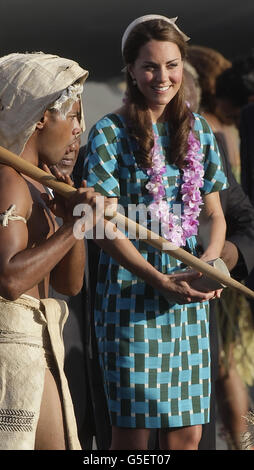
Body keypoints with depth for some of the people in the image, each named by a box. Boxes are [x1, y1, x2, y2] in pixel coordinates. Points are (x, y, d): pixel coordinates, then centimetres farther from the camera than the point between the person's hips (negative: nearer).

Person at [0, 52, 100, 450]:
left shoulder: (38, 180, 17)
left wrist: (77, 218, 0)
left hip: (39, 341, 10)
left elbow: (69, 282, 17)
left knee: (60, 444, 12)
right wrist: (72, 225, -19)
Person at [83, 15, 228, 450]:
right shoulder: (110, 133, -5)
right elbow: (107, 228, -9)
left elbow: (215, 214, 13)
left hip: (188, 295, 4)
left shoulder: (197, 130, 10)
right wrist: (160, 280, -20)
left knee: (187, 431, 4)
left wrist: (209, 263, -9)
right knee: (132, 430, -2)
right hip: (131, 291, -4)